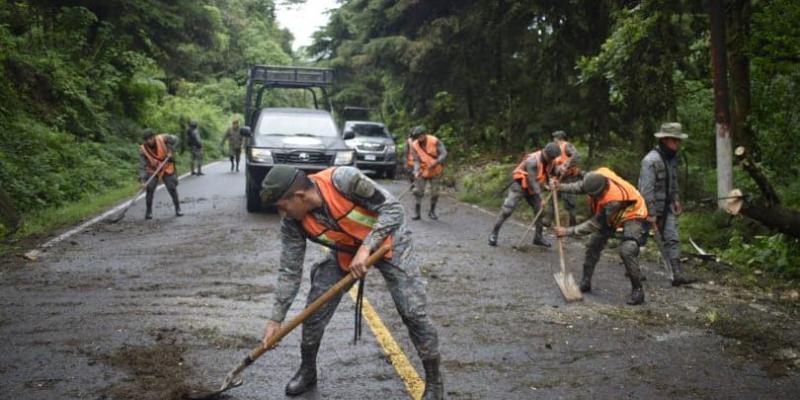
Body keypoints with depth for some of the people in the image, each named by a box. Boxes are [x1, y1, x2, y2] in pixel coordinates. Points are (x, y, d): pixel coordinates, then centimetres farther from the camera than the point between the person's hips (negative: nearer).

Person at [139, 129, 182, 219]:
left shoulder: (163, 139, -21)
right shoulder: (143, 149, -19)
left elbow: (175, 140, -3)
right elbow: (142, 165, -20)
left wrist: (170, 151, -15)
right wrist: (142, 179, -31)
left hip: (167, 169, 0)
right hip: (152, 171, 0)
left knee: (172, 189, -1)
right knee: (150, 189, -13)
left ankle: (178, 209, 16)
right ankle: (149, 211, 2)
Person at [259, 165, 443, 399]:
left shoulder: (343, 179, -36)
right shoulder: (292, 223, -19)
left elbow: (393, 209, -30)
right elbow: (290, 271, -10)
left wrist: (365, 249, -37)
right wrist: (276, 319, -11)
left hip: (388, 242, -4)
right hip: (346, 252, 5)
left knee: (414, 312, -10)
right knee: (314, 311, 1)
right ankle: (307, 371, 26)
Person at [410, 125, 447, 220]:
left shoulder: (435, 141, -16)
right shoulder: (414, 145, -9)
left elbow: (444, 153, -18)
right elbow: (416, 160, -11)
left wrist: (435, 162, -33)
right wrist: (417, 172, -28)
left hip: (434, 171, -1)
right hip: (422, 172, 1)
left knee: (434, 193, 4)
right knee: (418, 192, -2)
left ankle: (432, 211, 23)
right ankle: (417, 213, 7)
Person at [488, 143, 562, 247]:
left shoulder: (550, 161, -5)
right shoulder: (532, 161, -29)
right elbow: (532, 181, -30)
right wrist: (541, 199, -32)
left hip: (532, 188, 7)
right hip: (519, 185, -7)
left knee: (540, 211, 1)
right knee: (507, 210, -13)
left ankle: (538, 237, 14)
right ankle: (494, 233, -2)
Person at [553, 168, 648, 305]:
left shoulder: (613, 201, -42)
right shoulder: (597, 175, -26)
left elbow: (594, 225, -33)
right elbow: (581, 186, -2)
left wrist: (567, 231, -31)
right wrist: (562, 187, -16)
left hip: (632, 215, -8)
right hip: (610, 215, 8)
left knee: (627, 251, -25)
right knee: (593, 244, 7)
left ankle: (637, 290, -11)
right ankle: (585, 282, 21)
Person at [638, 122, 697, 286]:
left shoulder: (672, 157, 4)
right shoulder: (651, 160, -23)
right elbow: (646, 188, -26)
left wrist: (676, 199, 13)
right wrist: (651, 214, -25)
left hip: (666, 207, 8)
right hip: (648, 206, -8)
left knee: (673, 239, 1)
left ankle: (677, 274, -1)